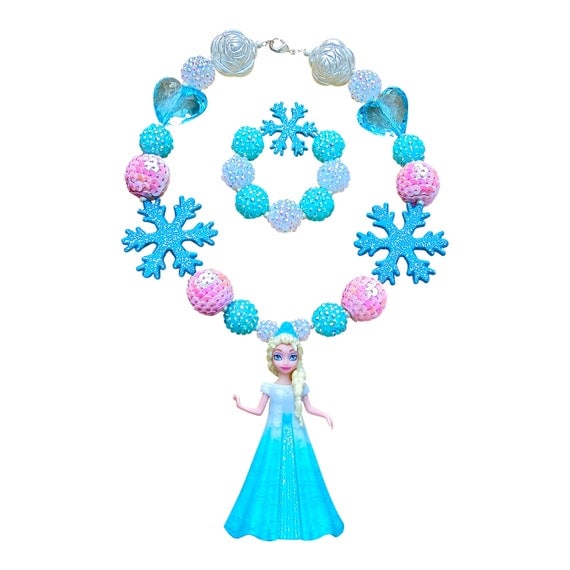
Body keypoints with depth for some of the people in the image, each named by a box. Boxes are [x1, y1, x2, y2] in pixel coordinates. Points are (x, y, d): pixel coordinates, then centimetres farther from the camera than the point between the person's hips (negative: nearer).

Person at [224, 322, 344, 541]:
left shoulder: (300, 387, -2)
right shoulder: (269, 387, -5)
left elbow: (309, 408, 9)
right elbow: (259, 411, 1)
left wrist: (324, 414, -4)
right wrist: (240, 406, -9)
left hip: (296, 436, 1)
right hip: (275, 436, -1)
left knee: (298, 473, 6)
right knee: (272, 475, 4)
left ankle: (299, 518, 22)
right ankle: (272, 520, 20)